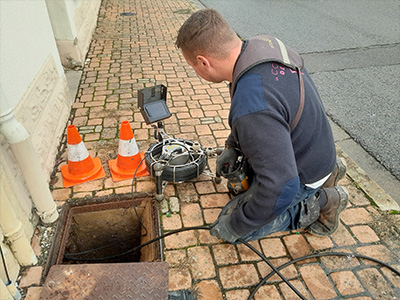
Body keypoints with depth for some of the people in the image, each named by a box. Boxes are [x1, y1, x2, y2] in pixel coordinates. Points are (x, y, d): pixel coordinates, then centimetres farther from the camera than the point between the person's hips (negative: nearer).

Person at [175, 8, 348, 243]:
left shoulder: (252, 109, -41)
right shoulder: (264, 45, -10)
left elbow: (281, 187, -37)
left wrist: (236, 226, -21)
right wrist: (233, 146, 5)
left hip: (303, 177, -8)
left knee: (232, 226, 0)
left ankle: (318, 204, 4)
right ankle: (326, 168, 21)